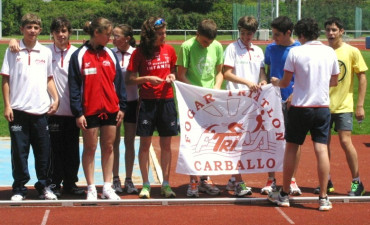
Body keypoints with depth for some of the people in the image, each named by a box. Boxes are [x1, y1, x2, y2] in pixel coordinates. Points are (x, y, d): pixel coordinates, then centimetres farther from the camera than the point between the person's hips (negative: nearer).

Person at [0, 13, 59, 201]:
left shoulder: (45, 52, 9)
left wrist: (55, 98, 2)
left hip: (41, 110, 2)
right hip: (18, 110, -2)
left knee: (43, 151, 4)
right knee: (19, 151, 1)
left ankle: (44, 187, 17)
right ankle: (19, 189, 11)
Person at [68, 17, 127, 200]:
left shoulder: (111, 55, 7)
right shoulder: (79, 56, -5)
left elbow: (118, 82, 10)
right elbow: (74, 87, -5)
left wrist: (121, 107, 6)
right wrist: (78, 112, -9)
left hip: (110, 110, 4)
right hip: (89, 111, -4)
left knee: (108, 147, 8)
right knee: (90, 149, 3)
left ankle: (107, 187, 15)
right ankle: (91, 189, 10)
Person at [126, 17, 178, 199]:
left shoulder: (169, 50, 6)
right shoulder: (139, 53, -4)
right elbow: (129, 79, -3)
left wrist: (172, 76, -2)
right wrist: (146, 78, -16)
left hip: (166, 100, 3)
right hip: (147, 101, -3)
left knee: (166, 144, 6)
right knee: (145, 144, 2)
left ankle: (166, 184, 14)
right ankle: (145, 185, 11)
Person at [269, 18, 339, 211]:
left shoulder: (295, 52, -7)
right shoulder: (329, 52, 3)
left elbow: (285, 82, -2)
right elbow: (334, 81, 14)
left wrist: (276, 82, 20)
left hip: (300, 108, -2)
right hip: (322, 107, 2)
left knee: (291, 148, 9)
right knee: (321, 149, 1)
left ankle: (284, 195, 16)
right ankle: (323, 198, 0)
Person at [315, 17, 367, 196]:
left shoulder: (352, 52, -5)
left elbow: (362, 77, -2)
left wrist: (360, 105, -6)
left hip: (343, 105, -3)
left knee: (345, 141, -10)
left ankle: (357, 182, 2)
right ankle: (327, 182, 18)